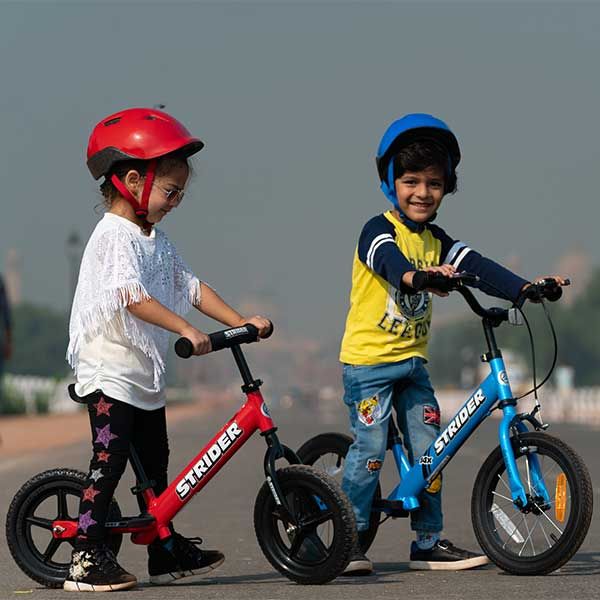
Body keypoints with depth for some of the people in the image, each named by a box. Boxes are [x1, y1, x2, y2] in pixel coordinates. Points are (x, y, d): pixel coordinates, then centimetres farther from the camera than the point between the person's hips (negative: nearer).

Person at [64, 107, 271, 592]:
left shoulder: (156, 240, 14)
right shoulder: (114, 236, -17)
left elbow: (191, 287, 14)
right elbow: (132, 296, -30)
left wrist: (241, 322, 4)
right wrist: (186, 331, -36)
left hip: (145, 376, 10)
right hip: (110, 373, -10)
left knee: (155, 462, 14)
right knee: (109, 462, -12)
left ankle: (166, 552, 23)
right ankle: (87, 559, -10)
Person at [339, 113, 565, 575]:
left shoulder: (436, 241, 10)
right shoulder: (379, 230, -11)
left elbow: (474, 266, -3)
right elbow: (389, 260, -32)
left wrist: (524, 287, -18)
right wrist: (418, 275, -55)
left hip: (413, 360, 7)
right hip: (368, 359, -7)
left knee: (429, 450, 6)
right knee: (369, 449, -8)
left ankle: (429, 542, 15)